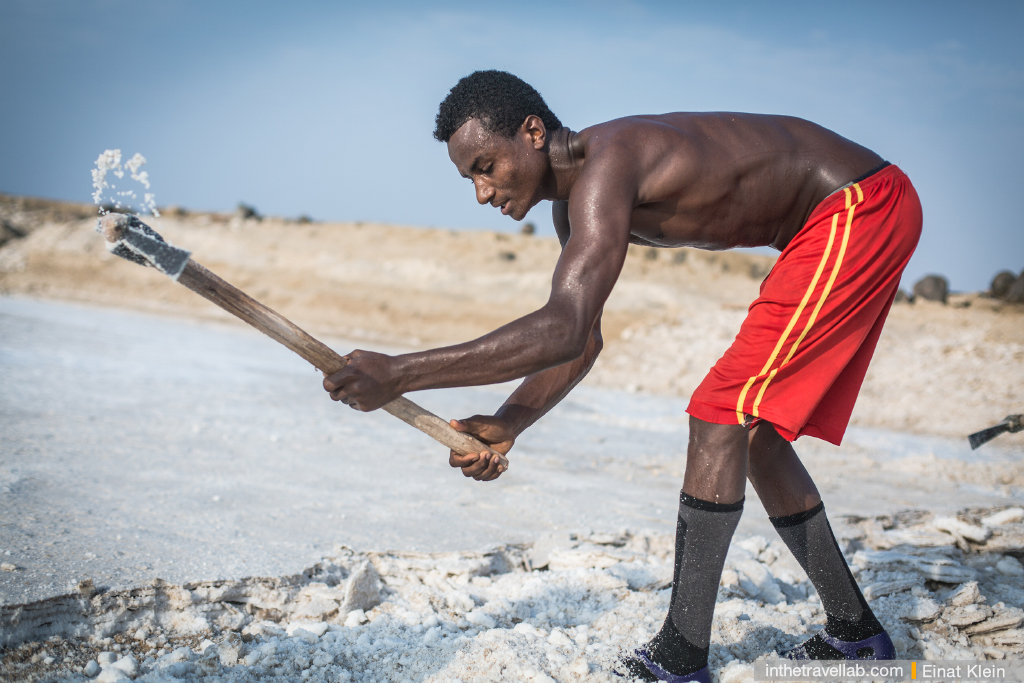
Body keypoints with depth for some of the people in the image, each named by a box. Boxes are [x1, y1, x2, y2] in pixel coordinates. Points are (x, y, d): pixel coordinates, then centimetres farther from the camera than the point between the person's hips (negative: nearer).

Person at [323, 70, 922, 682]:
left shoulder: (606, 164, -27)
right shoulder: (577, 199, 4)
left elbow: (564, 329, -38)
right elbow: (582, 339, 7)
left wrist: (400, 374, -40)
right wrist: (508, 424, -8)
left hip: (864, 207, -10)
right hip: (835, 219, 10)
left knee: (721, 416, -16)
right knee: (755, 436, 12)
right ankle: (854, 632, 22)